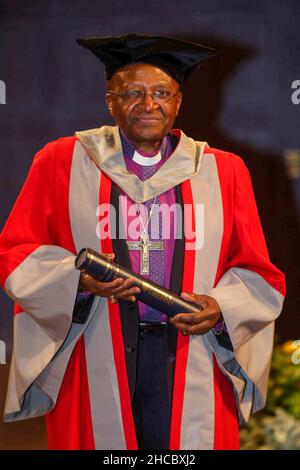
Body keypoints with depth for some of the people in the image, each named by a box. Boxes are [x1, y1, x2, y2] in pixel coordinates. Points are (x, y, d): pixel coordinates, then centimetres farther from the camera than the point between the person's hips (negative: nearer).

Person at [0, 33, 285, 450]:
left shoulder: (223, 171, 8)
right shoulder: (62, 162, 4)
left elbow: (259, 276, 9)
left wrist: (221, 309, -12)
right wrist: (79, 278, -15)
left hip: (191, 367, 1)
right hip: (93, 365, -1)